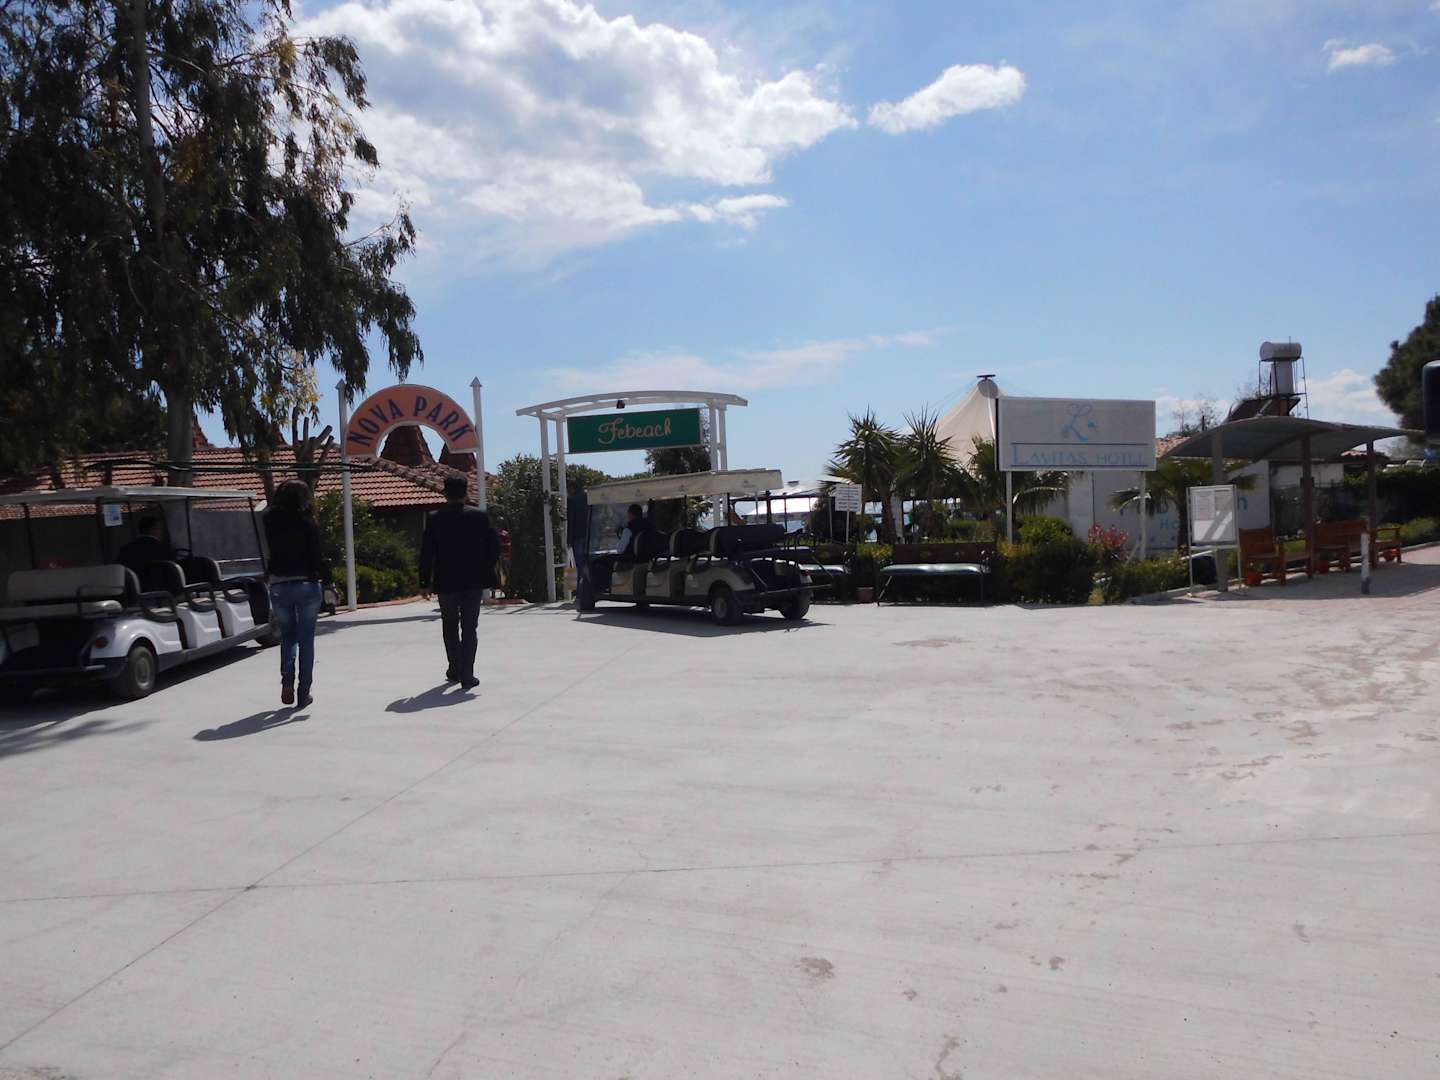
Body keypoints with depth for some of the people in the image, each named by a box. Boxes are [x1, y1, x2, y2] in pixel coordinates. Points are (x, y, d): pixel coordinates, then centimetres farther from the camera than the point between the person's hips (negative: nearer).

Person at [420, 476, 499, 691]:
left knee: (450, 627, 18)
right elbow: (494, 546, -2)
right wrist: (486, 572, 12)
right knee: (469, 628, 4)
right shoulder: (480, 516, -4)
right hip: (474, 581, 0)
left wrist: (425, 583, 2)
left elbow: (426, 553, -5)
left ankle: (455, 670, 25)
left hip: (446, 582, 0)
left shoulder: (434, 519, -5)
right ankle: (467, 675, 0)